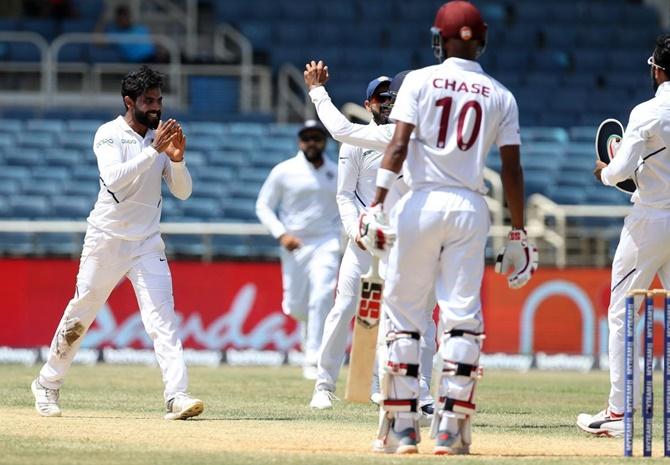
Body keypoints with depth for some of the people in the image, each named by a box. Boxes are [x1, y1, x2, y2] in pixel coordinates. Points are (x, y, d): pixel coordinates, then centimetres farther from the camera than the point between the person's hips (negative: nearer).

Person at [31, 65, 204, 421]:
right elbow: (114, 179, -26)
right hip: (106, 241, -3)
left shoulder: (160, 137, 6)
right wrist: (154, 151, -30)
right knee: (79, 315, 7)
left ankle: (177, 396, -21)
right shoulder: (109, 135, -9)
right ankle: (47, 385, 25)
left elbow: (182, 191, 4)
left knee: (163, 317, -12)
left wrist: (176, 159, -14)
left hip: (147, 244, 4)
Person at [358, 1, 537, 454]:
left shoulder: (420, 81, 1)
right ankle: (451, 428, -3)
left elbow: (399, 145, -10)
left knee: (404, 312, 4)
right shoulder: (500, 96, 7)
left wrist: (377, 204, -14)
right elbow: (512, 169, 5)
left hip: (422, 204, -2)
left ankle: (401, 427, 1)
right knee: (463, 316, 3)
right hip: (470, 208, 2)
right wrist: (519, 235, 9)